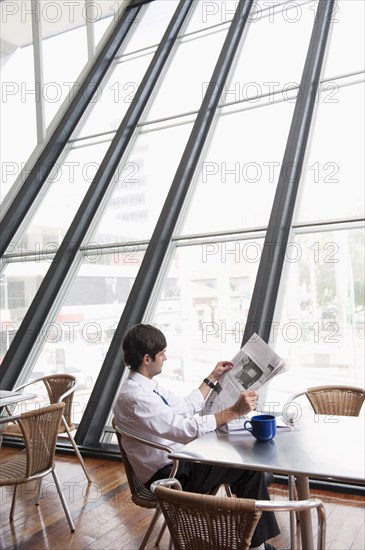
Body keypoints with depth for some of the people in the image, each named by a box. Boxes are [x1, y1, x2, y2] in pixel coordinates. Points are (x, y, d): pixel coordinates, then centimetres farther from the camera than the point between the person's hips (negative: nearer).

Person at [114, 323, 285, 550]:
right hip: (169, 475, -9)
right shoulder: (135, 396, -27)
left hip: (178, 460, 9)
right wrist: (234, 411, -30)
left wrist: (212, 378, 16)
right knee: (249, 467, -9)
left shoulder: (148, 385, 3)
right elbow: (188, 429, -31)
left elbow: (185, 406, 15)